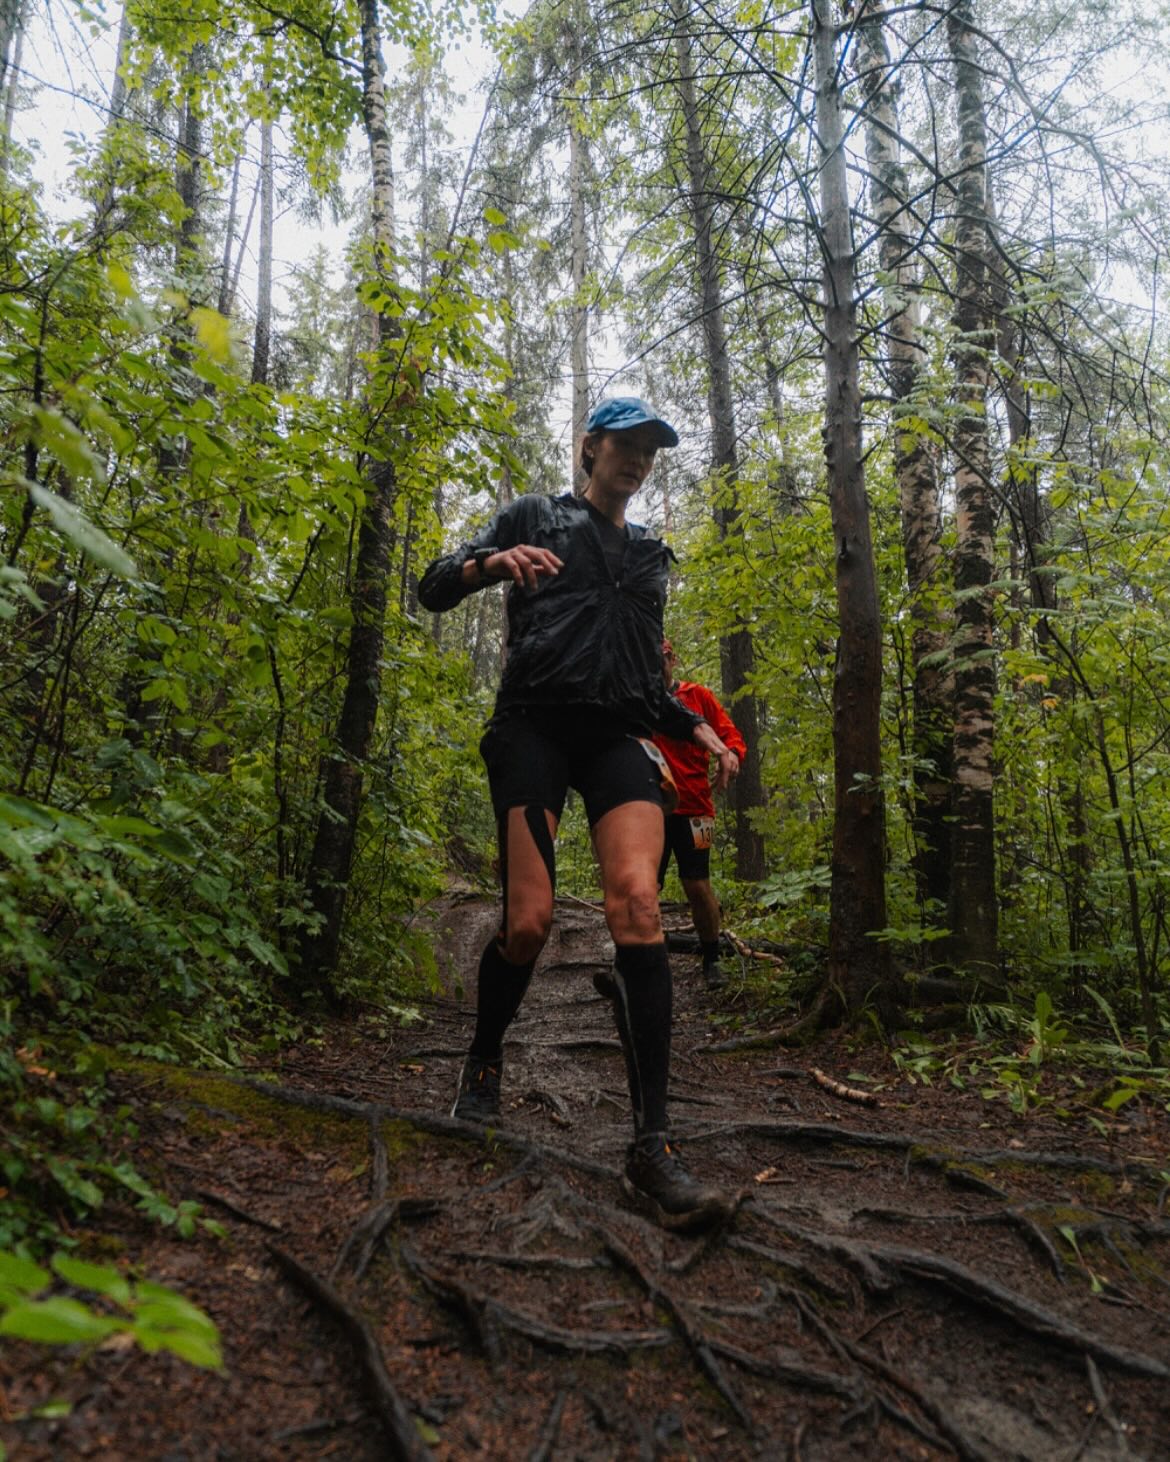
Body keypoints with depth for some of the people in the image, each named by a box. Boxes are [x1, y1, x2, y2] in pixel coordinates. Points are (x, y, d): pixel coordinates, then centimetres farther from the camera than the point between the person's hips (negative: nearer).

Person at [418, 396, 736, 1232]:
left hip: (620, 733, 3)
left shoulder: (651, 557, 27)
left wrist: (693, 726, 16)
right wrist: (491, 563, -15)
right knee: (530, 920, -13)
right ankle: (484, 1062, 20)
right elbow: (434, 590, 6)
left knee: (637, 902, -21)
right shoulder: (534, 519, 14)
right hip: (537, 723, -3)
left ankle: (653, 1148, -20)